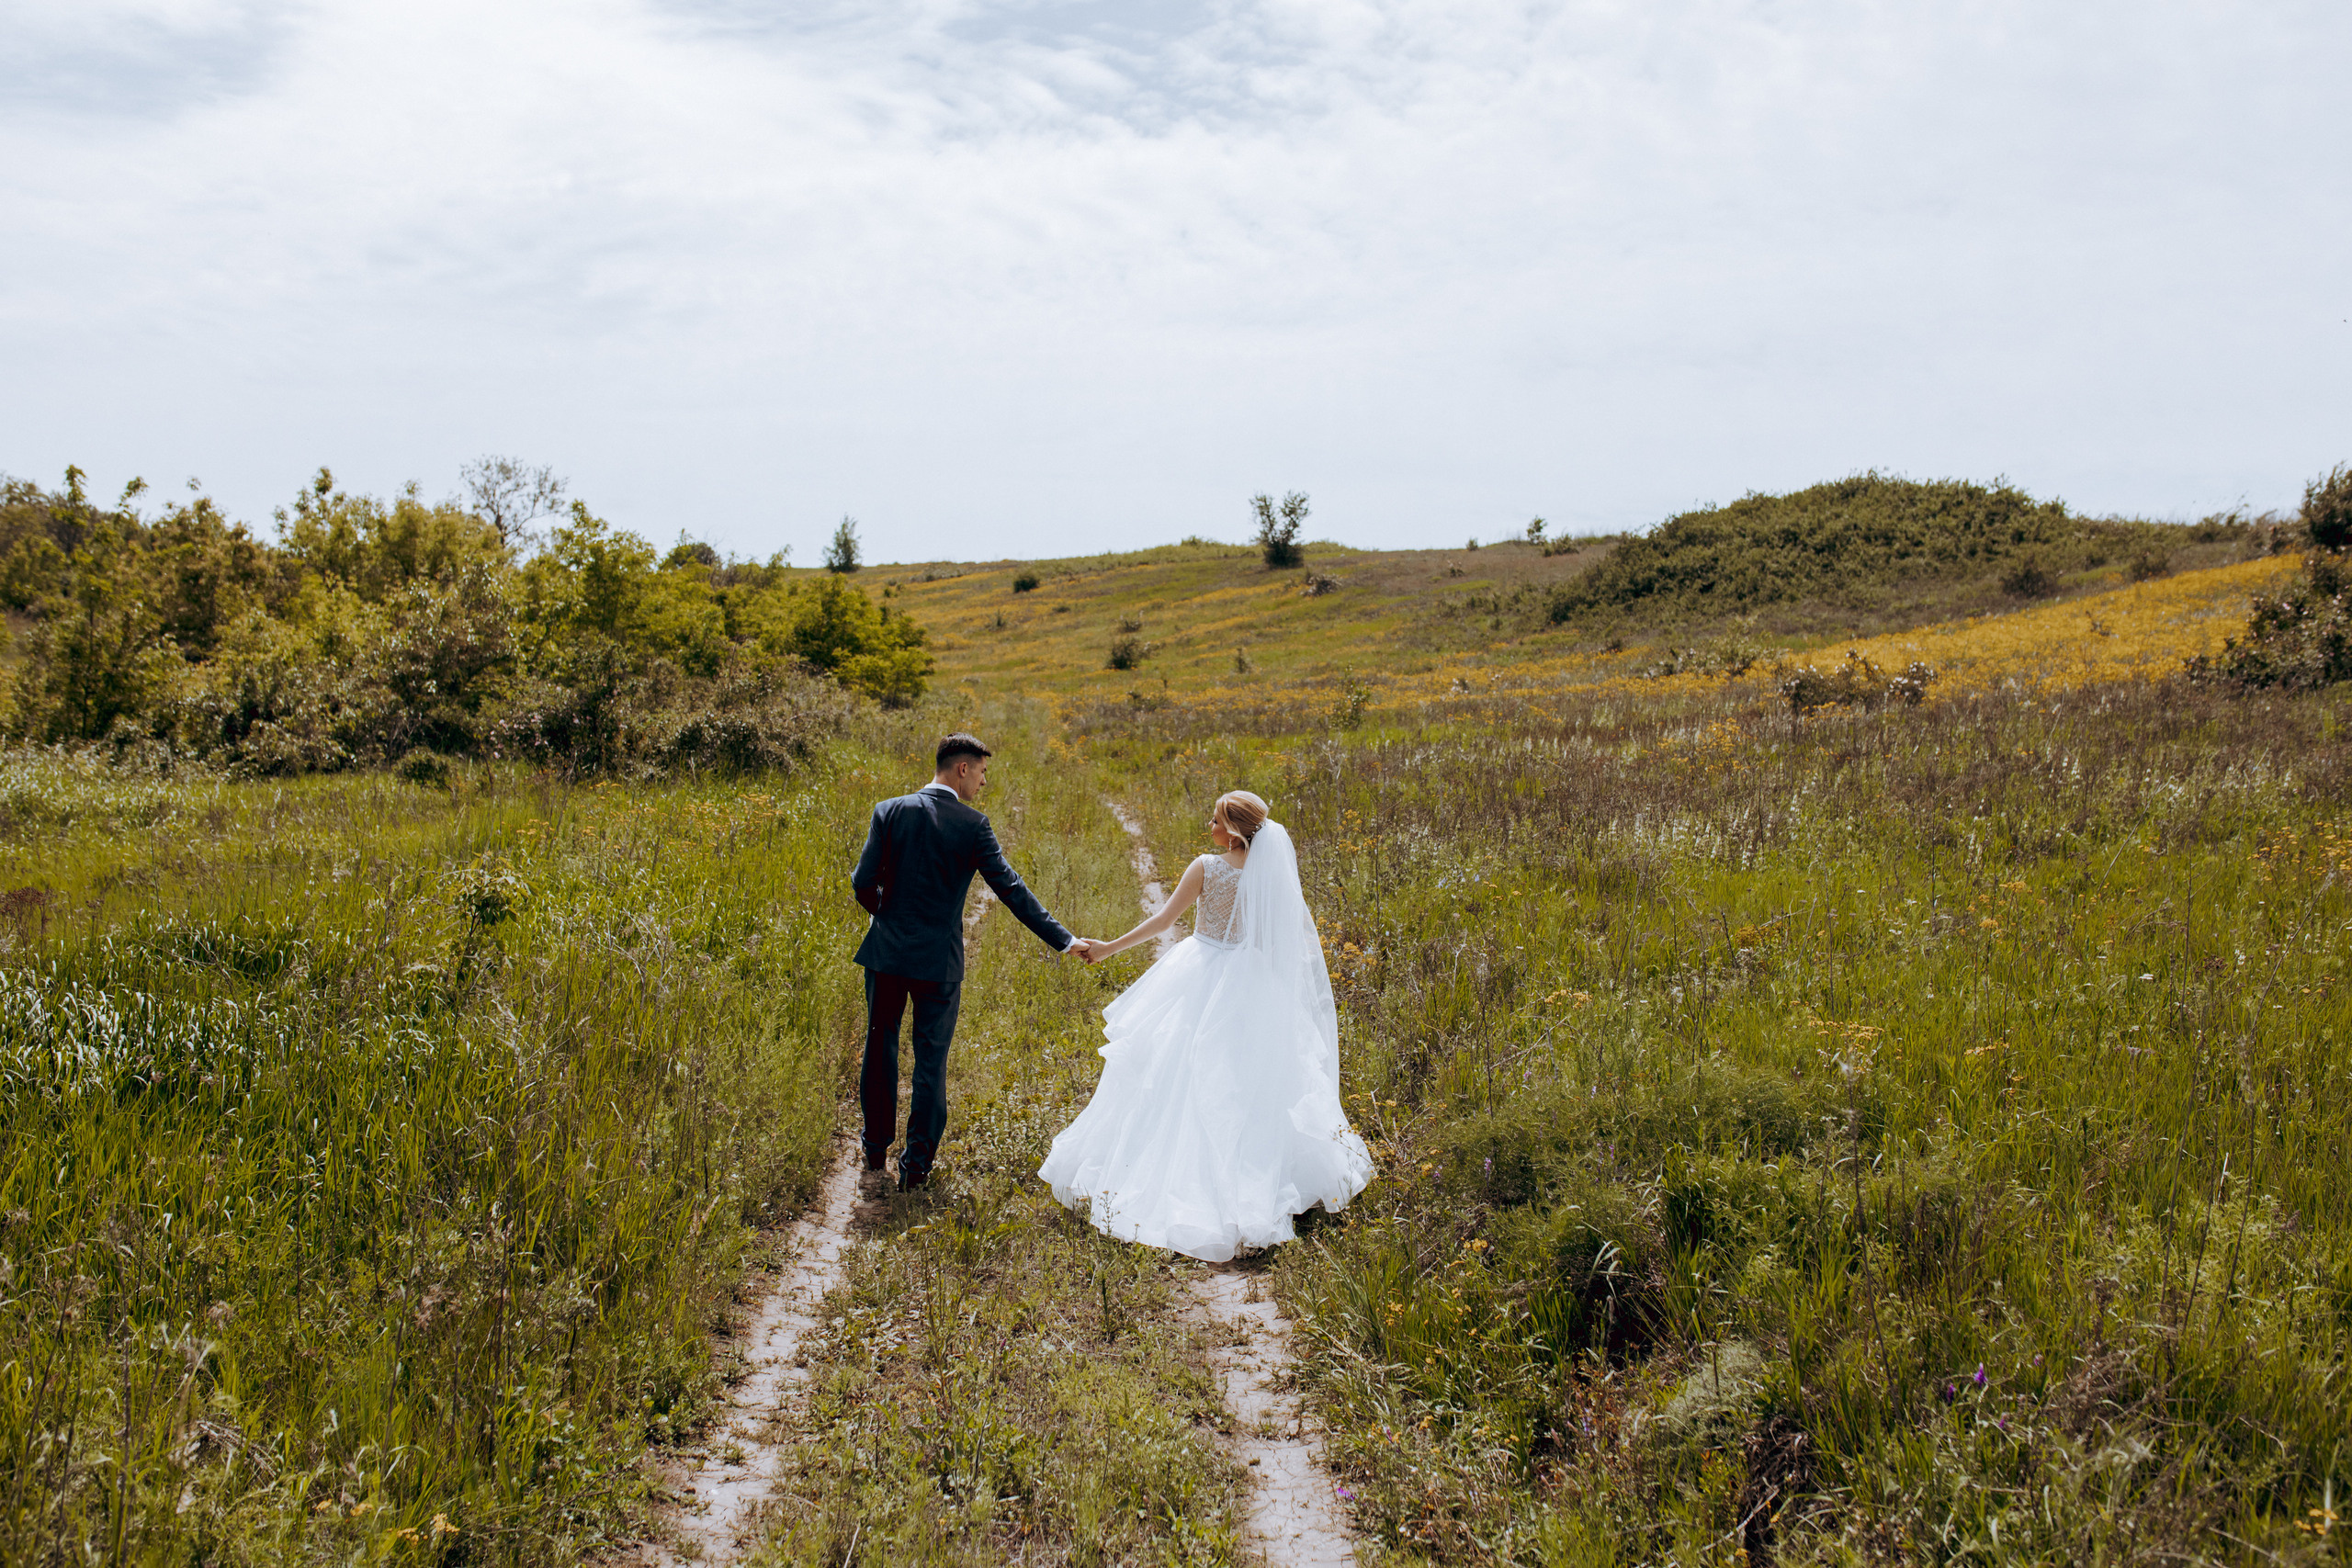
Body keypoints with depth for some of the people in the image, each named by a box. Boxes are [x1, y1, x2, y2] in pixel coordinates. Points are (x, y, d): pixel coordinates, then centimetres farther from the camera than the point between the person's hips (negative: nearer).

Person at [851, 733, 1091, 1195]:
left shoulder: (890, 811, -3)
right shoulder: (972, 826, -9)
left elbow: (862, 884, -5)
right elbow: (1010, 889, -12)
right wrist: (1063, 940, -9)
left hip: (887, 951, 2)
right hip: (939, 961, -2)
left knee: (880, 1053, 14)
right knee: (931, 1061, 10)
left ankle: (875, 1161, 21)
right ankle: (916, 1166, 15)